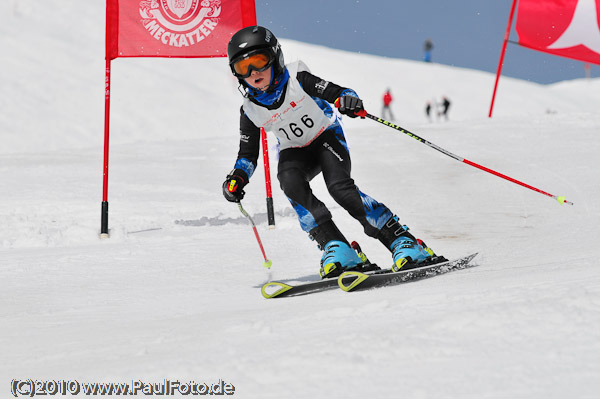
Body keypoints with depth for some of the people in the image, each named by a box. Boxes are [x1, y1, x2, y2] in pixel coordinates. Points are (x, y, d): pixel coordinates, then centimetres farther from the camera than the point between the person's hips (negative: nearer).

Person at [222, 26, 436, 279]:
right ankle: (335, 248, -31)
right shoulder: (250, 111, -10)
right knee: (290, 182, -31)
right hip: (295, 151, 3)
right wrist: (237, 178, -18)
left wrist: (349, 101, -46)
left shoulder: (297, 80, -20)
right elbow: (248, 154, 1)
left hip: (326, 136, -3)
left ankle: (402, 242, -25)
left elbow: (337, 92, -23)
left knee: (339, 186, -29)